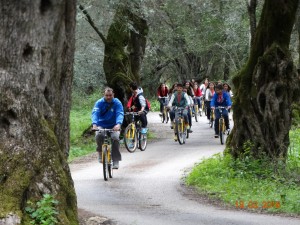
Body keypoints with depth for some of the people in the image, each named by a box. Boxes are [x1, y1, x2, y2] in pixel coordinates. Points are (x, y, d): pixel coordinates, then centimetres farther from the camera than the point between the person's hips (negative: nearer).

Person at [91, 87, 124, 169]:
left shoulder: (117, 103, -9)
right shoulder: (99, 103, -8)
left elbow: (120, 114, -24)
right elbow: (95, 113, -22)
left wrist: (118, 124, -45)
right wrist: (94, 124, -42)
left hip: (113, 126, 0)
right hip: (101, 126, 0)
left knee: (115, 138, -28)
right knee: (99, 135, -32)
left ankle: (115, 161, -18)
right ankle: (100, 152, -6)